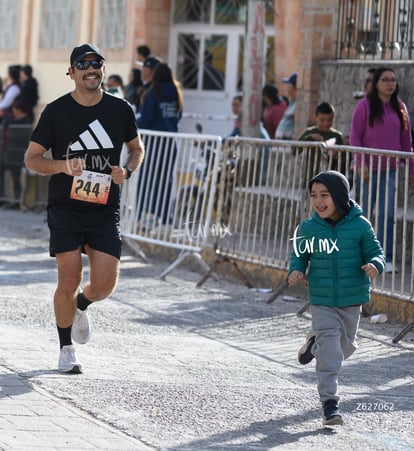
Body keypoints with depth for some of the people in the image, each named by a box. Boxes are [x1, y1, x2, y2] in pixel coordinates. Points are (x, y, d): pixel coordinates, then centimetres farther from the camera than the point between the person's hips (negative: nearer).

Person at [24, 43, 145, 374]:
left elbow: (137, 148, 19)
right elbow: (31, 158, 1)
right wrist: (62, 166, -18)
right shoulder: (56, 111, -3)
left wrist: (127, 170, -2)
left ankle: (80, 307, 32)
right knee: (69, 281, -8)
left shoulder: (120, 110, 4)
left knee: (105, 284, -5)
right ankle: (66, 350, 13)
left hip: (106, 210, 2)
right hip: (65, 209, -2)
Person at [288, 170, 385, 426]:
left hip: (352, 299, 1)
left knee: (346, 347, 19)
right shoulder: (308, 228, -7)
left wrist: (374, 265, -26)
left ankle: (317, 342, 50)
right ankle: (330, 401, -5)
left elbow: (376, 252, -4)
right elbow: (300, 254, 6)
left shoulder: (360, 226, -11)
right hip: (322, 299, -1)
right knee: (329, 350, -10)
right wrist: (296, 270, -14)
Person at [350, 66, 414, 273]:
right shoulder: (365, 105, -4)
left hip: (390, 169, 3)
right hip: (368, 169, -3)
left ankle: (386, 259, 1)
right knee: (363, 213, 3)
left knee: (387, 215, -2)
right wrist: (361, 164, -14)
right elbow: (355, 137, -5)